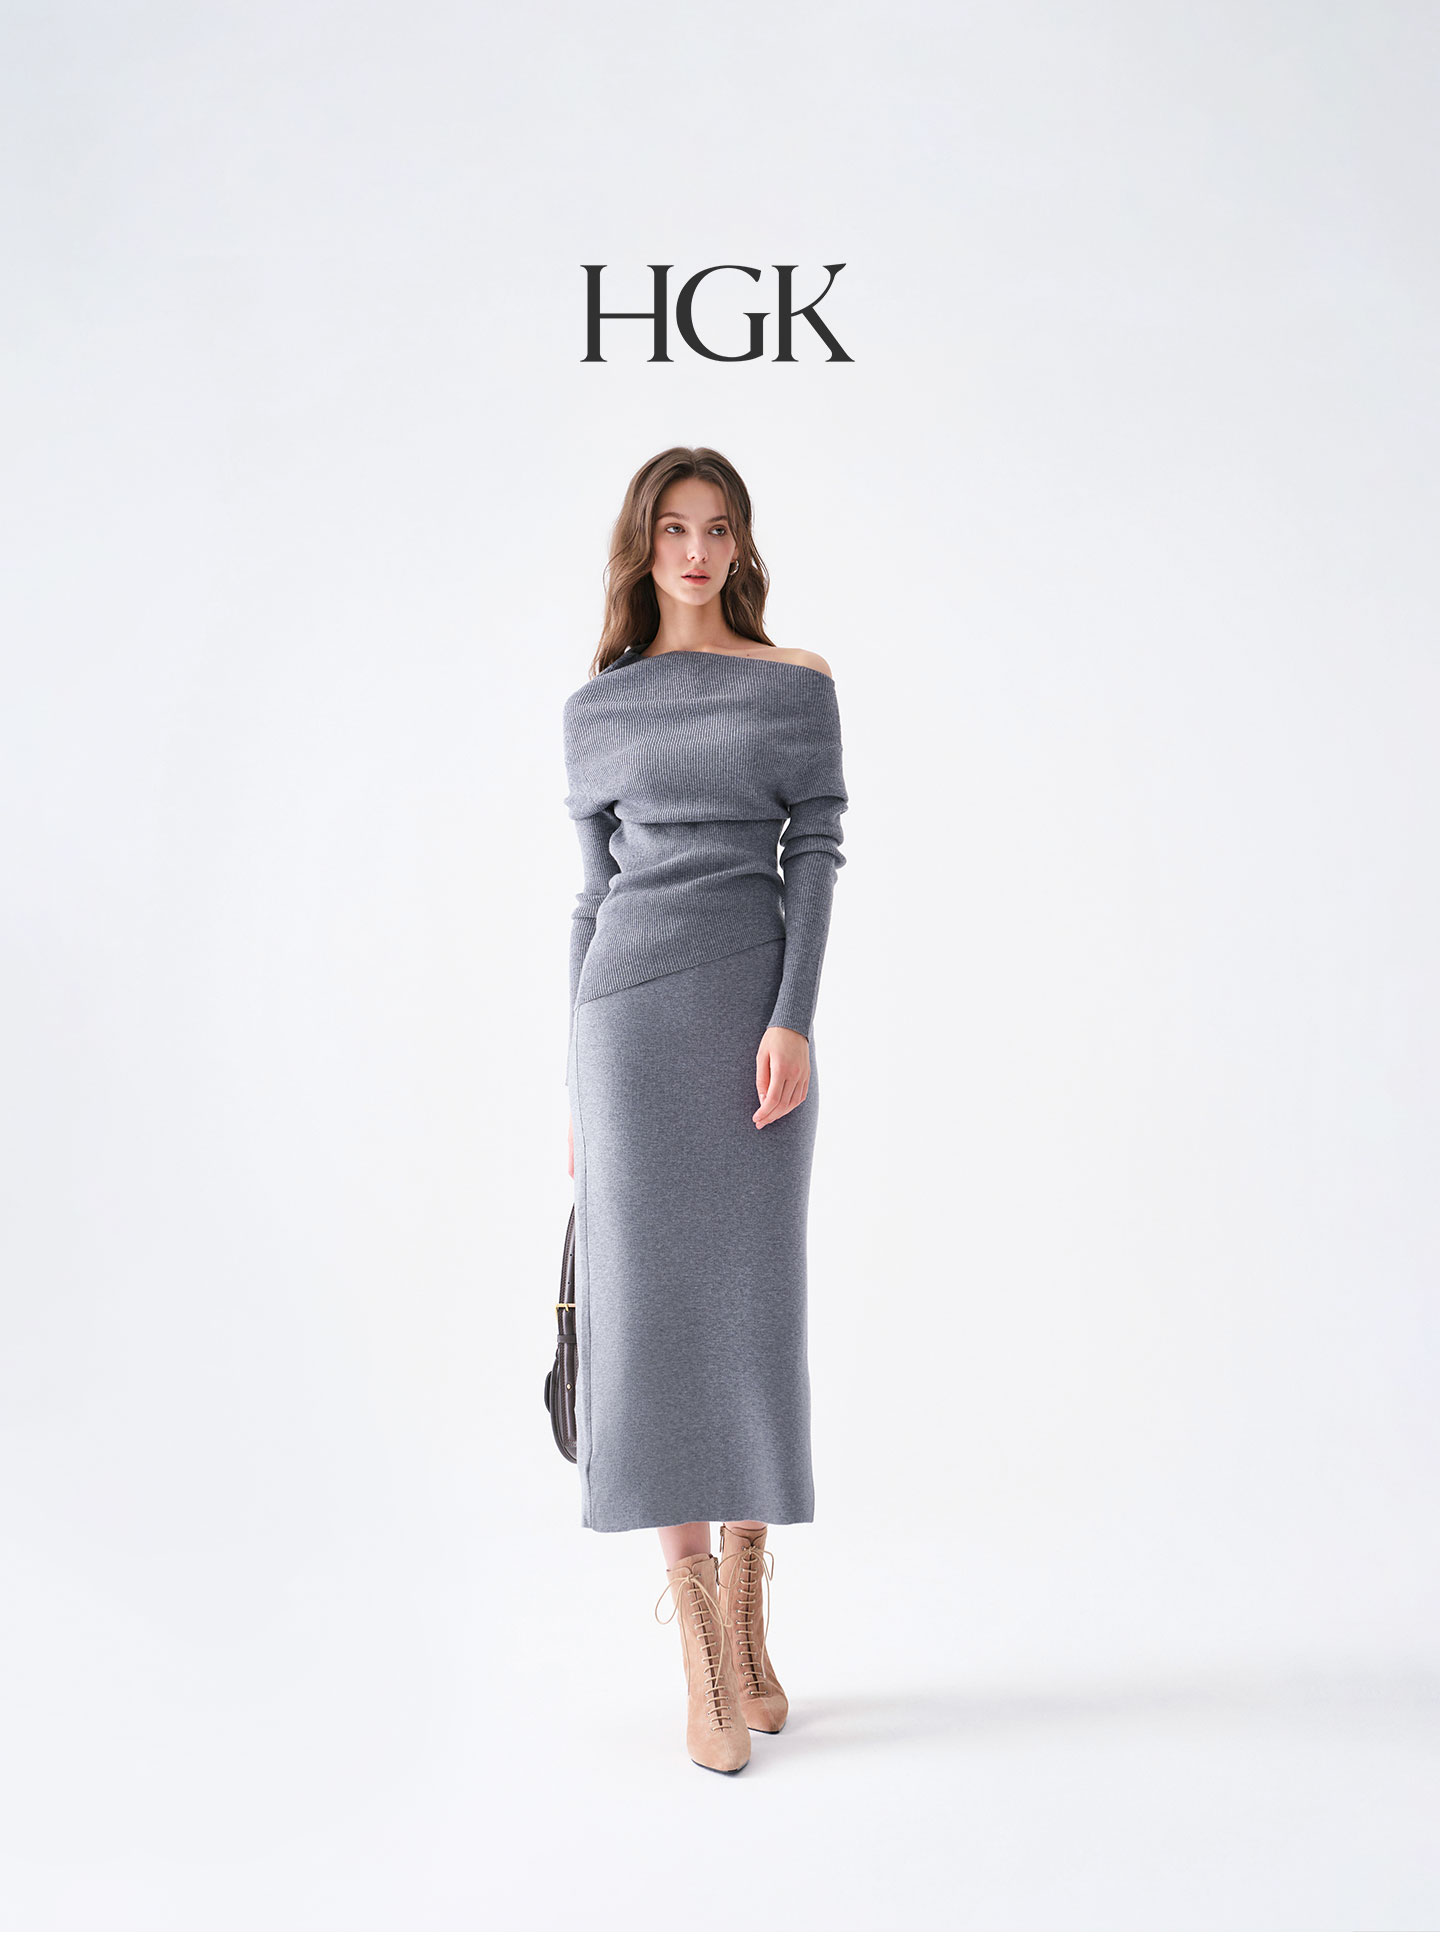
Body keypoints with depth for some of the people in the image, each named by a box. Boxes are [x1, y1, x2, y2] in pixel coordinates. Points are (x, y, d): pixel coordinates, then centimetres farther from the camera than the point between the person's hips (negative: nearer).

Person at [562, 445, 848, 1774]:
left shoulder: (797, 684, 7)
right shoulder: (597, 708, 12)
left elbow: (817, 854, 0)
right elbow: (595, 890, 14)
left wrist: (795, 1020, -13)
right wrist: (579, 1077, 12)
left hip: (756, 1000, -1)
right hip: (631, 1007, 1)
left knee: (752, 1298, 2)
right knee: (656, 1297, -5)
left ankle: (745, 1615, 15)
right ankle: (707, 1658, 1)